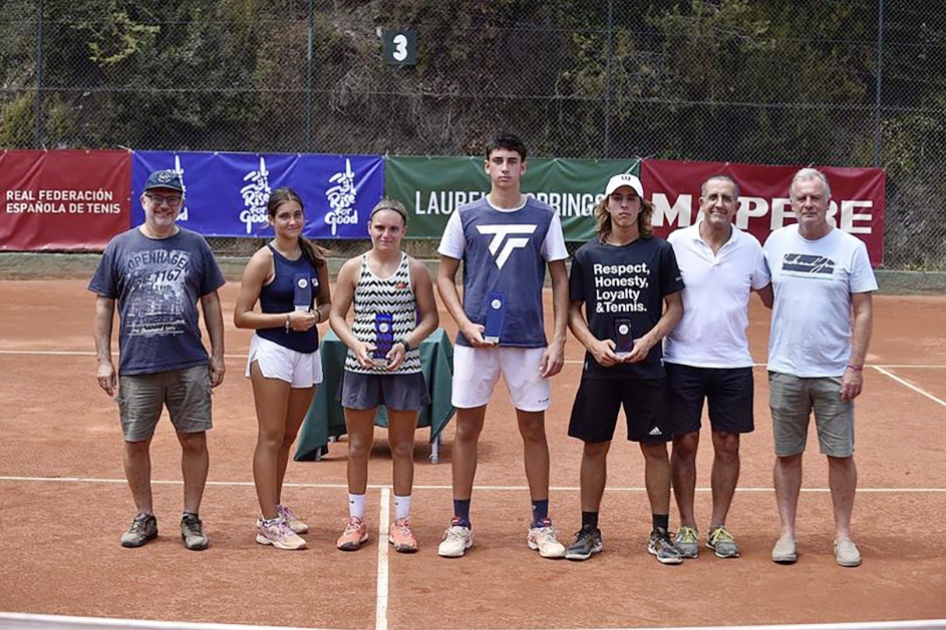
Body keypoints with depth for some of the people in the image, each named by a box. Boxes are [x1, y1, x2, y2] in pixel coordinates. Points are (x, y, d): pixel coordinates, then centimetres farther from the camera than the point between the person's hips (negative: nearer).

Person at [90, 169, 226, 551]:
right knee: (135, 443, 6)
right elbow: (104, 305, 6)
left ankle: (191, 519, 14)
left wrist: (217, 355, 5)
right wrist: (104, 360, 0)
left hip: (190, 365, 0)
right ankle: (144, 519, 21)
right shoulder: (120, 247, 5)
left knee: (194, 441, 1)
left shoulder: (195, 246, 7)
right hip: (136, 365, 0)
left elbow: (210, 302, 10)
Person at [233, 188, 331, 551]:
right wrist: (288, 319, -19)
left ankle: (274, 508, 28)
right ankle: (269, 524, -3)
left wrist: (318, 314, -4)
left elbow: (326, 302, 19)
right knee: (271, 438, -5)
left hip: (308, 352, 6)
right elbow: (241, 317, -11)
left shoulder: (315, 256, 7)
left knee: (288, 437, 14)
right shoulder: (264, 260, -9)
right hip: (273, 351, -6)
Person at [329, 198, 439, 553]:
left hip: (403, 369, -1)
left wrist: (406, 344, -13)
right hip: (360, 368, 1)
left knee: (402, 447, 7)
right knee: (358, 446, 7)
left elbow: (430, 317, 3)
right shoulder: (353, 268, 2)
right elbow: (337, 315, 3)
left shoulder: (416, 270, 1)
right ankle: (356, 521, 18)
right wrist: (356, 344, -14)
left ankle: (401, 523, 17)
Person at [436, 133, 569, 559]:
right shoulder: (466, 216, 5)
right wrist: (465, 323, -8)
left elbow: (560, 280, 5)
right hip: (475, 338, 0)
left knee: (533, 429, 5)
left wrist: (559, 340, -3)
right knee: (467, 429, 4)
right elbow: (445, 276, 8)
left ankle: (540, 526, 15)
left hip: (529, 341, 0)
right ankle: (460, 524, 13)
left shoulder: (544, 217, 4)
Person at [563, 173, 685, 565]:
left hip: (646, 368, -1)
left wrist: (648, 341, -12)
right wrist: (593, 343, -9)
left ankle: (660, 534, 13)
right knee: (594, 447, 6)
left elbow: (674, 307, 3)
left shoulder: (660, 251, 2)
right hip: (599, 369, 1)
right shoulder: (587, 255, 6)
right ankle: (589, 532, 18)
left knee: (655, 448, 2)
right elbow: (573, 309, 8)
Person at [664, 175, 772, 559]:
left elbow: (771, 297, 12)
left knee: (727, 446, 7)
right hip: (683, 361, -1)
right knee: (684, 444, 4)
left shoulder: (750, 247, 3)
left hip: (733, 363, 2)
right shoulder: (677, 243, -2)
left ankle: (718, 527, 19)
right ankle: (686, 526, 16)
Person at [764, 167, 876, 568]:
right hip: (785, 369, 2)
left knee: (840, 455, 3)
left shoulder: (851, 248, -2)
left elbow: (863, 311, -2)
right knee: (787, 454, 7)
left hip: (834, 373, -2)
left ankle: (843, 535, 15)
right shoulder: (776, 242, 4)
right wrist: (768, 355, 6)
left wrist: (856, 366, -9)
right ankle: (787, 534, 16)